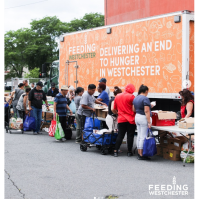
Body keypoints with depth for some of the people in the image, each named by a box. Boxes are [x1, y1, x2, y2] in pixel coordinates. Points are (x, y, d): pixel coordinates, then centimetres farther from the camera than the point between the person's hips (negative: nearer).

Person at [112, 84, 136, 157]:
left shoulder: (117, 96, 7)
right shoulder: (131, 96, -9)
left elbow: (114, 110, 14)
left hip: (121, 119, 4)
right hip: (131, 119, -4)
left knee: (120, 135, 9)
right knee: (130, 136, 5)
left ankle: (115, 151, 5)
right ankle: (129, 152, 11)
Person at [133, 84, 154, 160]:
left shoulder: (135, 98, 11)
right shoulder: (145, 99, -14)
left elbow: (134, 109, 18)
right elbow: (146, 111, -19)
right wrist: (149, 122, -19)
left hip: (137, 117, 8)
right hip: (144, 118, -8)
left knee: (139, 136, 12)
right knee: (143, 137, -5)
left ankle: (139, 153, 17)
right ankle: (141, 155, -4)